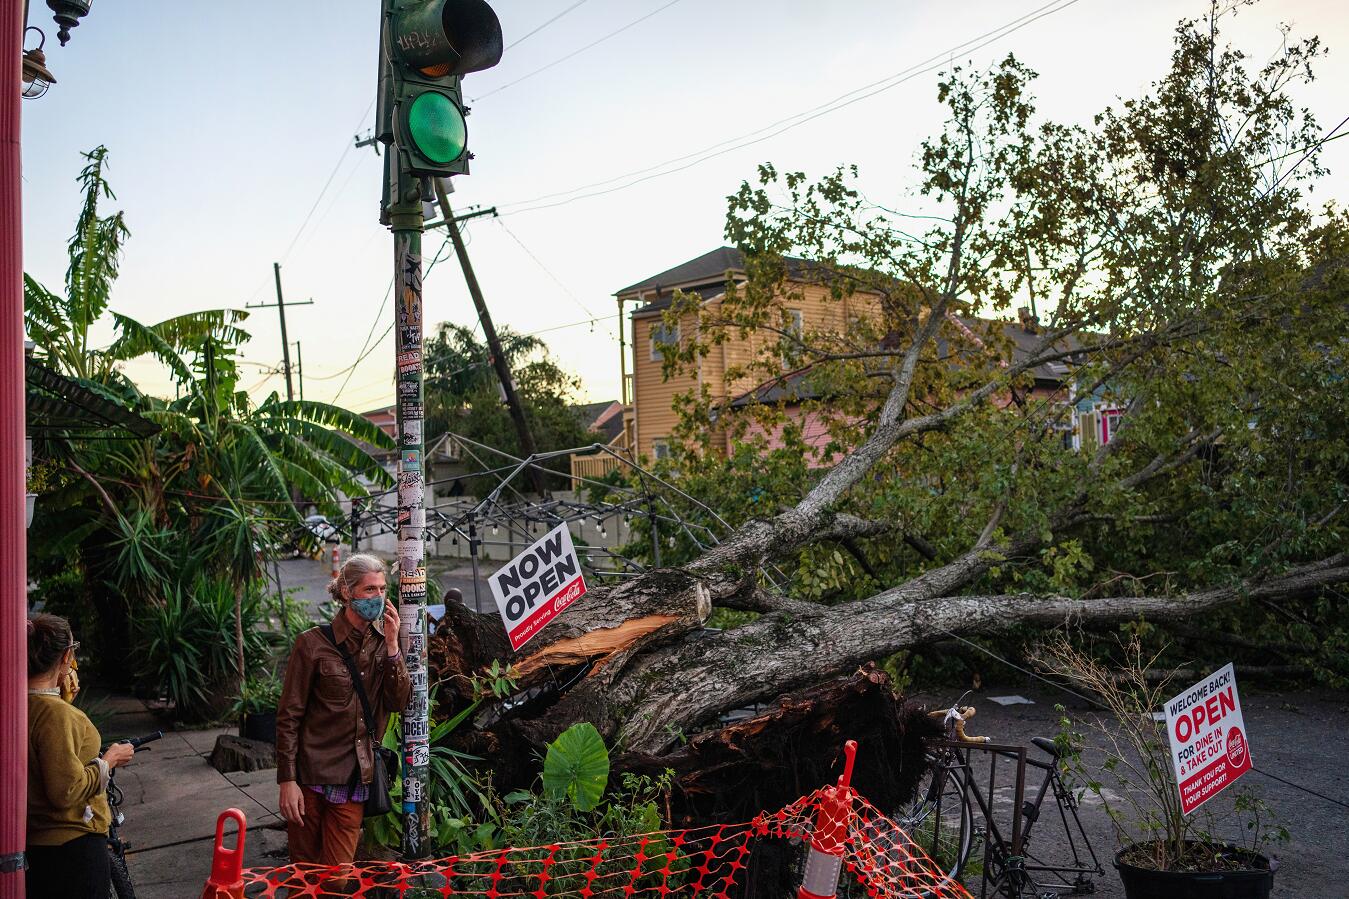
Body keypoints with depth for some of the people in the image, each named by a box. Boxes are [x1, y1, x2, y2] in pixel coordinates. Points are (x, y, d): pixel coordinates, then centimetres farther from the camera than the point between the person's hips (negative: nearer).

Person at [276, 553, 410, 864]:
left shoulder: (384, 643, 4)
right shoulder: (313, 643, -9)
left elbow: (400, 702, -4)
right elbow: (289, 716, -6)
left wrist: (392, 646, -14)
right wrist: (287, 781, -10)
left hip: (355, 779, 3)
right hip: (312, 777, -3)